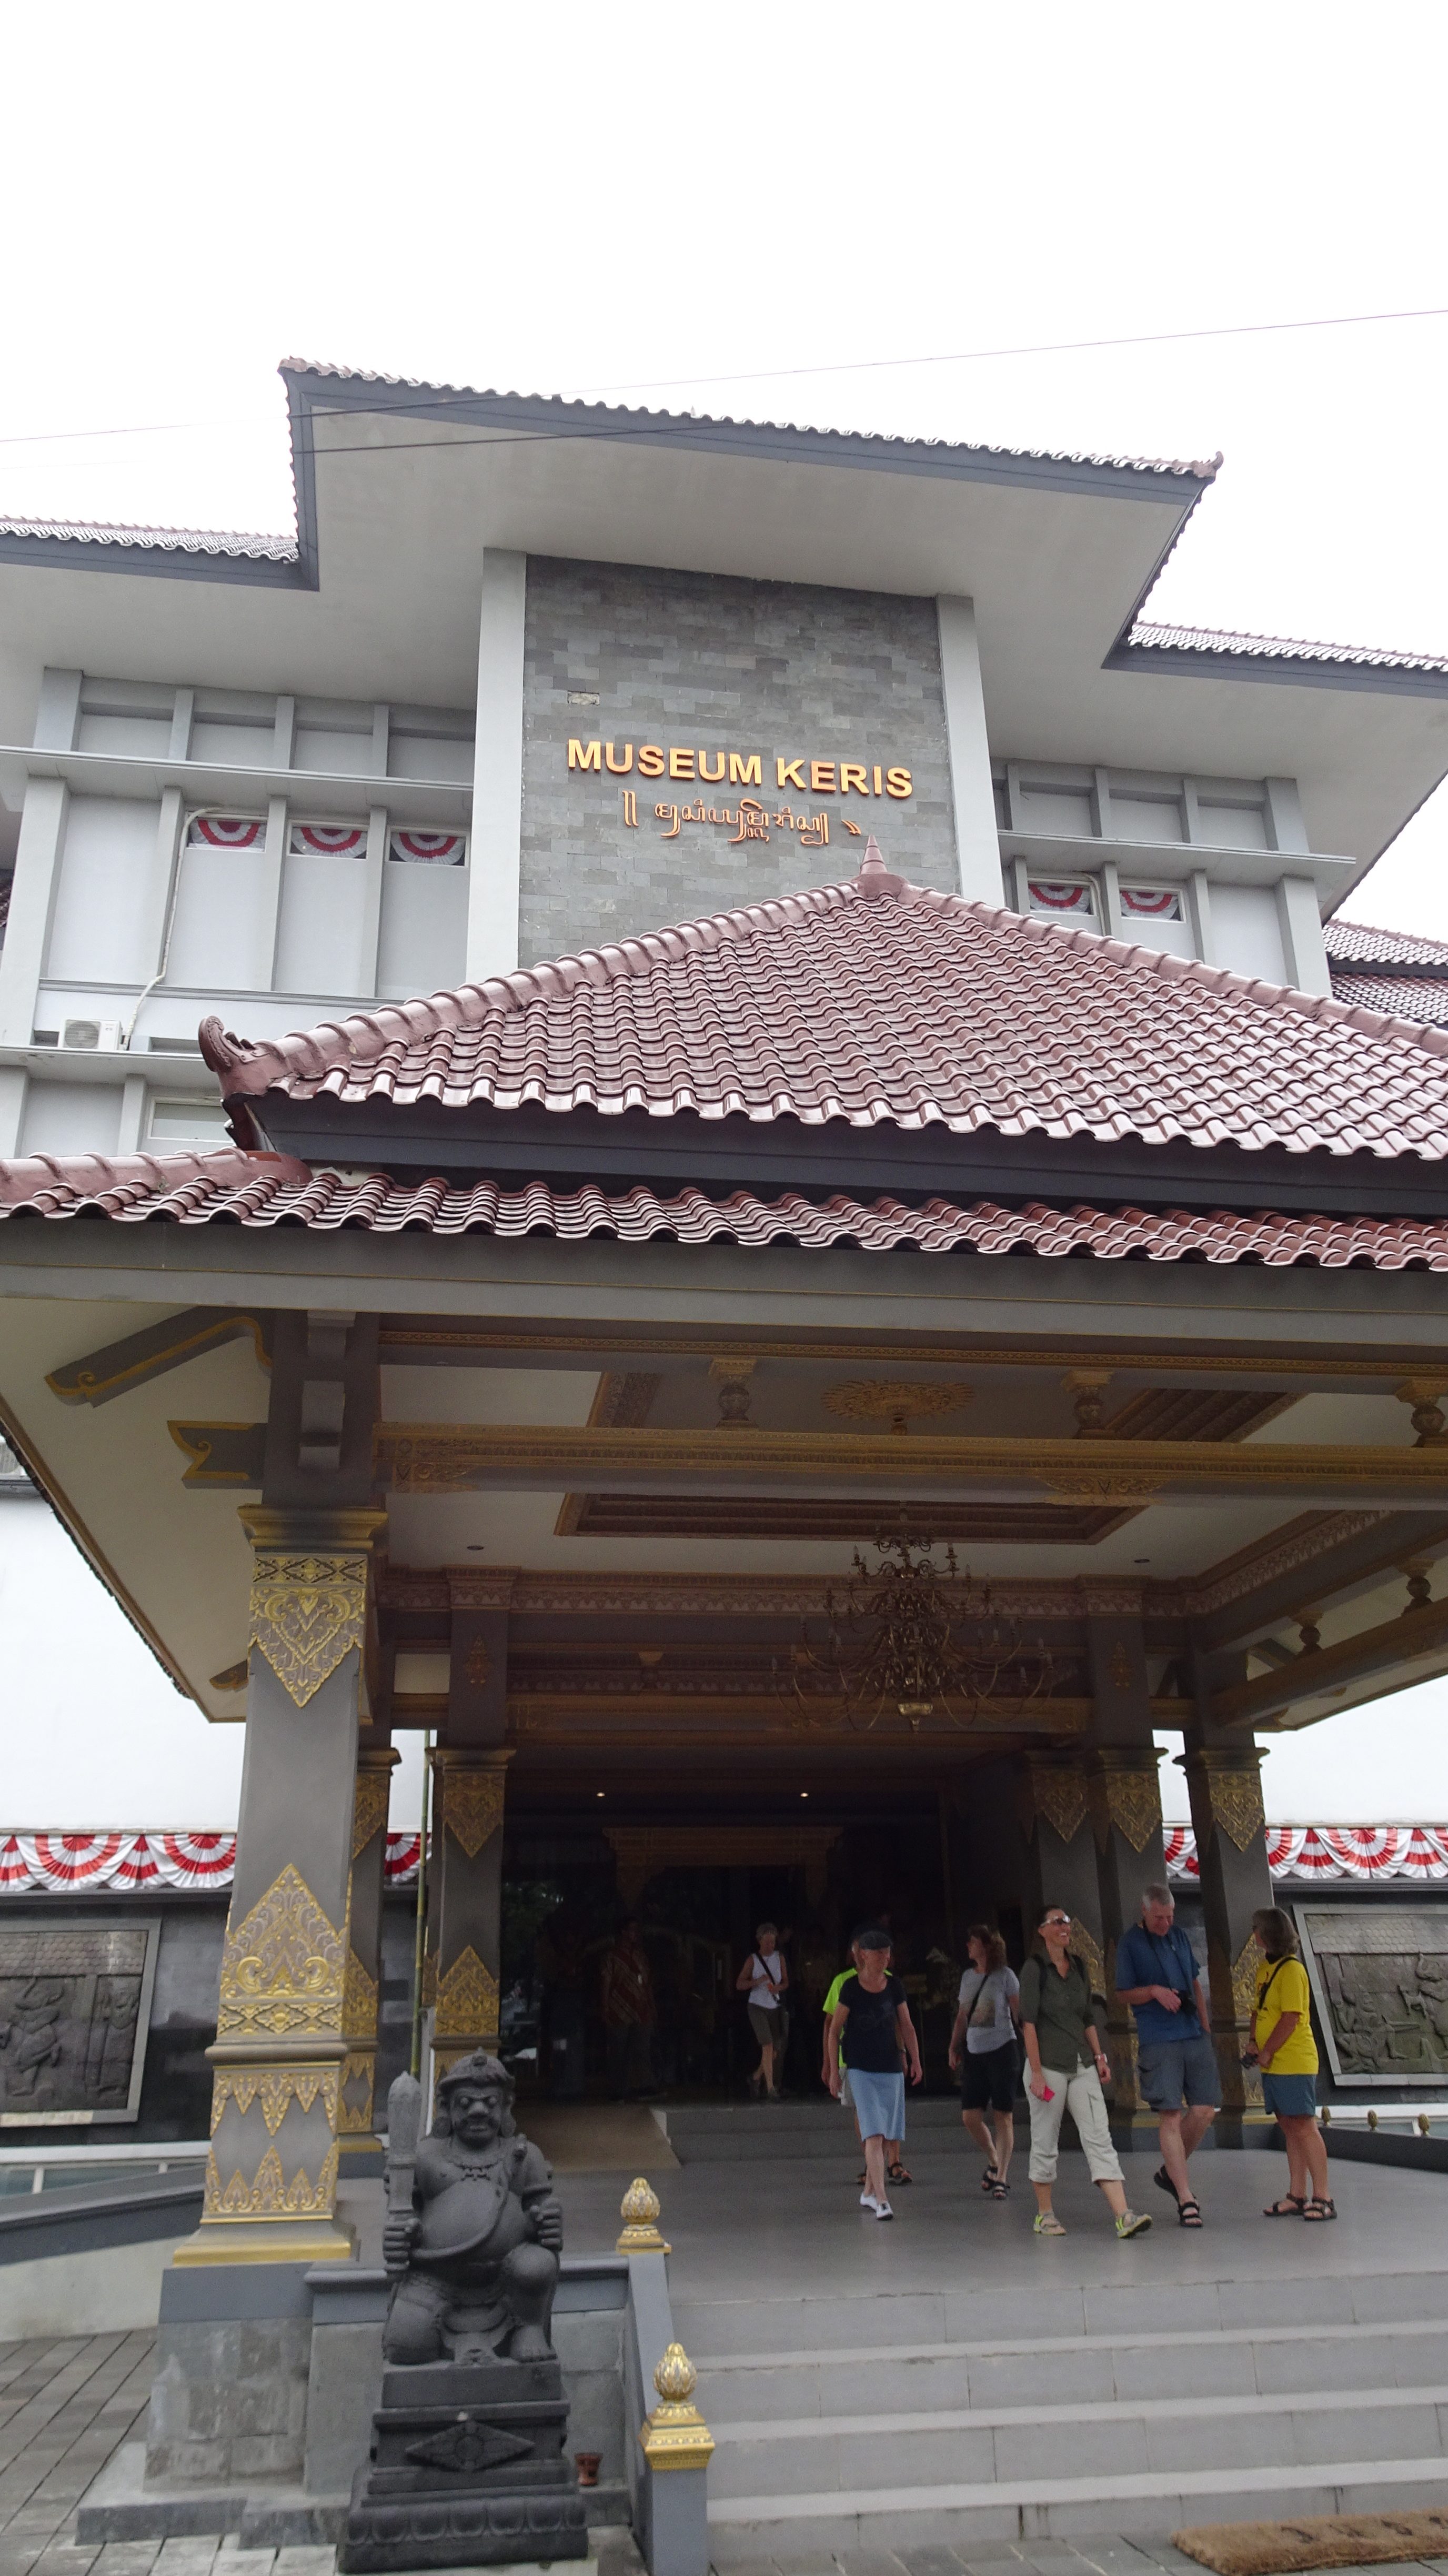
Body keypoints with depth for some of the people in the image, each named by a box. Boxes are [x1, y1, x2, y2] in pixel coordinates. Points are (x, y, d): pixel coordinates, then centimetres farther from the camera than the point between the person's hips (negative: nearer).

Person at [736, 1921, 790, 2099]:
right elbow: (740, 1984, -4)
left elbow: (786, 1982, 10)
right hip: (758, 2007, -4)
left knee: (777, 2049, 5)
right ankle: (771, 2089, -12)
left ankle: (756, 2077, 30)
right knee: (768, 2046, -15)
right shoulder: (753, 1959, -2)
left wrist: (778, 1987, -12)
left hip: (777, 2007, 4)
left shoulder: (780, 1958, 7)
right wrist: (758, 1981, -19)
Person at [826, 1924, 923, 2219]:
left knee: (883, 2136, 10)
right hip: (861, 2070, -4)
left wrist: (915, 2061, 2)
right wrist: (833, 2070, -4)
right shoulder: (851, 1987, -9)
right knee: (874, 2134, -14)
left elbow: (906, 2025, 9)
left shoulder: (894, 1985, 2)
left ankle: (868, 2193, 26)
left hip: (891, 2067, 4)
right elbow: (834, 2029, -3)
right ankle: (881, 2201, -16)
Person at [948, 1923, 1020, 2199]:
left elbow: (1019, 2013, -3)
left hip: (1001, 2050, -5)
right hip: (974, 2053, 5)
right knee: (970, 2116, 2)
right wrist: (953, 2048, 15)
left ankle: (1001, 2179, 4)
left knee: (1003, 2116, -3)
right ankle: (994, 2164, 24)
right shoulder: (968, 1977, 13)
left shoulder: (1005, 1975, -3)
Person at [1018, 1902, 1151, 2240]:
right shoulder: (1035, 1969, -8)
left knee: (1099, 2138, -4)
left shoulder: (1078, 1967, 11)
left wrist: (1099, 2056, 10)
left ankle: (1122, 2215, -10)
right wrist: (1036, 2073, -15)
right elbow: (1028, 2023, -11)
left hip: (1082, 2066, 5)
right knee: (1045, 2143, 4)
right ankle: (1044, 2215, 18)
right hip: (1049, 2067, -5)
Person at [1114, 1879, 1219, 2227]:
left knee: (1205, 2110, 2)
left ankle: (1170, 2171, 22)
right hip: (1158, 2040, -5)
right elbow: (1124, 1994, 0)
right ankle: (1186, 2198, 0)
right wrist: (1154, 1991, -17)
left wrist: (1205, 2027, 15)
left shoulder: (1179, 1935, 12)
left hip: (1195, 2035, 5)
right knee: (1171, 2116, -6)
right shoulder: (1130, 1943, -3)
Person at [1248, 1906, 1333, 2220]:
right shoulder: (1265, 1967, 13)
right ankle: (1297, 2197, 16)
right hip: (1274, 2065, 9)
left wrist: (1266, 2052, -15)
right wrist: (1253, 2043, 3)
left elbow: (1291, 2018, -19)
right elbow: (1259, 2010, 17)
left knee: (1304, 2126, -6)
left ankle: (1323, 2198, -1)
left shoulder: (1291, 1969, -14)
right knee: (1290, 2128, 11)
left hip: (1294, 2062, -9)